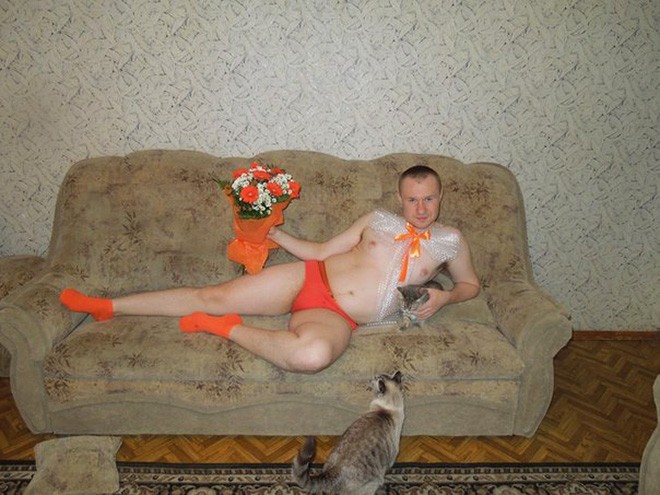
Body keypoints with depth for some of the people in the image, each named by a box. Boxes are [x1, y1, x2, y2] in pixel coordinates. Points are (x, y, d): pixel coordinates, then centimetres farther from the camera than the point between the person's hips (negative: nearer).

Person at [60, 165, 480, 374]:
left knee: (314, 353, -41)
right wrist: (275, 234, 6)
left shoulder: (449, 240, 8)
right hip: (309, 279, 3)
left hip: (337, 316, -2)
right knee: (214, 296, -3)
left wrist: (443, 297, -2)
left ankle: (229, 329, -16)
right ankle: (108, 307, 14)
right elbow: (321, 251, 14)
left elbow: (471, 283, 20)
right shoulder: (379, 219, 11)